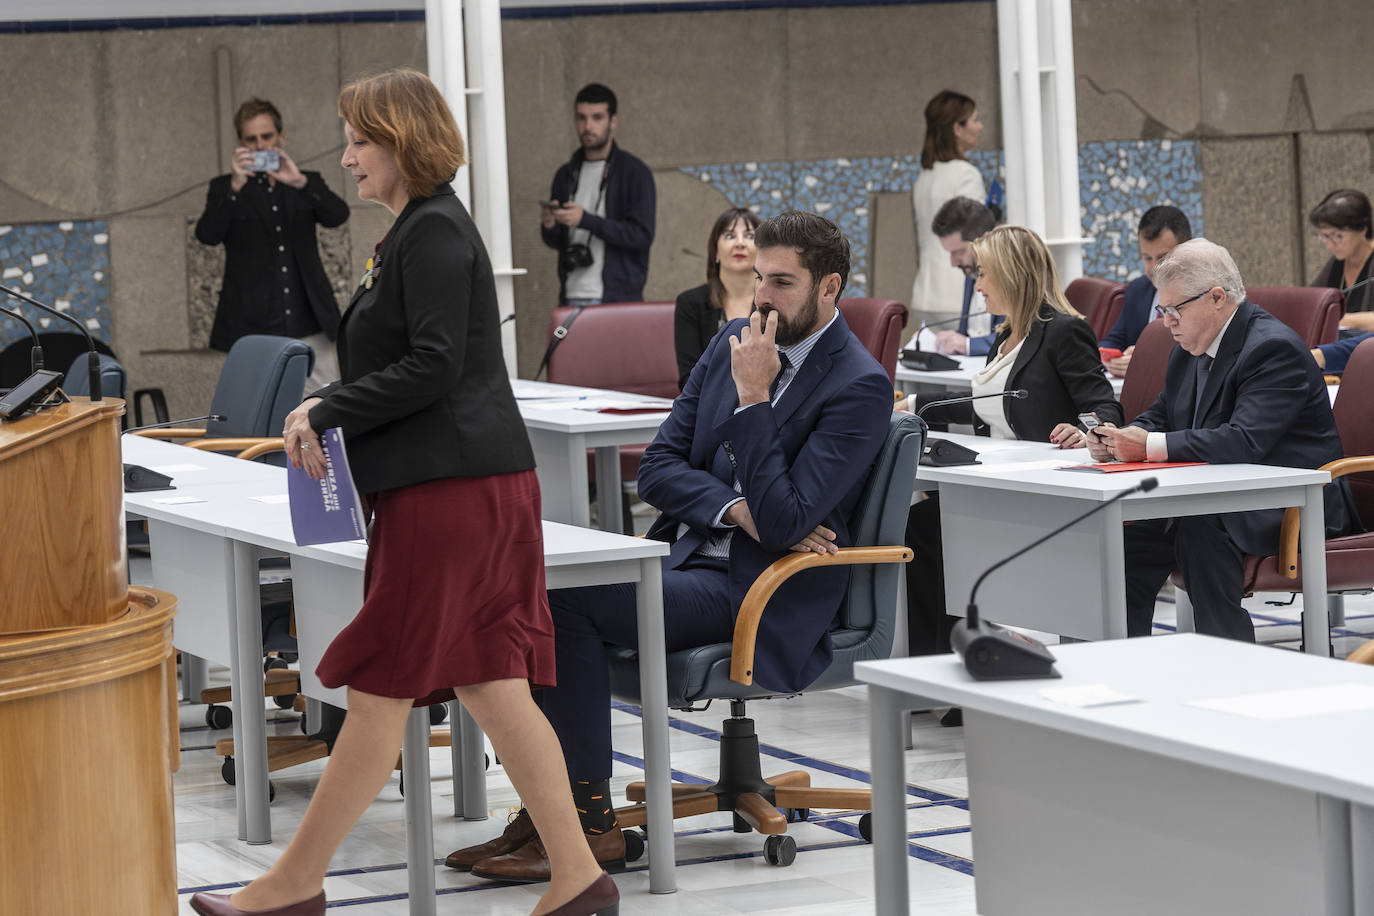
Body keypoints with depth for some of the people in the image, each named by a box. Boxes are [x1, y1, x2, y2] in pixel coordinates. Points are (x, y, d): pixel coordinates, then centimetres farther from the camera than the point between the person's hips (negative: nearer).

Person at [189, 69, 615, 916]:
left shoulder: (434, 234, -13)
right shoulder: (427, 228, 19)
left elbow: (434, 368, -20)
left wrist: (327, 414, -13)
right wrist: (328, 410, 9)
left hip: (447, 492, -10)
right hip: (484, 486, 10)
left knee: (381, 693, -2)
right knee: (493, 686, 8)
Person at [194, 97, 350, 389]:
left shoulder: (307, 183, 14)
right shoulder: (225, 188, 8)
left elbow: (338, 215, -4)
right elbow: (207, 234, -9)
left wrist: (300, 182, -19)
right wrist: (235, 187, -22)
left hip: (308, 324, 2)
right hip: (253, 327, -2)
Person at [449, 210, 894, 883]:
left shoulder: (859, 386, -12)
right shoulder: (735, 342, 11)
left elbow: (783, 522, -21)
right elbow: (658, 466, 9)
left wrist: (753, 397, -19)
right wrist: (738, 511, -10)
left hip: (762, 595, -8)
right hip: (688, 555, 8)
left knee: (570, 602, -25)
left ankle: (589, 823, -17)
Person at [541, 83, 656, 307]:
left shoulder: (635, 173, -1)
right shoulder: (566, 175, 16)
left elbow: (642, 235, -11)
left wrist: (586, 220, -19)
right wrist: (549, 227, -6)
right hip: (572, 297, 4)